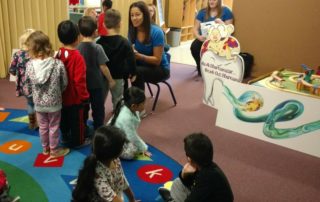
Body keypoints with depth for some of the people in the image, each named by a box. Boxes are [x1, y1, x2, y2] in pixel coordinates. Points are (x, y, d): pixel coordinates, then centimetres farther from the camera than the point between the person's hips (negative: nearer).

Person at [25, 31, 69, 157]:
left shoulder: (30, 65, -13)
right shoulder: (58, 64, -19)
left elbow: (28, 82, 1)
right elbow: (64, 83, -9)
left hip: (38, 102, 2)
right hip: (54, 102, -2)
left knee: (43, 126, 20)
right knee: (53, 127, 14)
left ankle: (45, 148, 37)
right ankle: (54, 150, 29)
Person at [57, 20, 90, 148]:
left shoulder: (58, 54, -4)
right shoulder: (77, 56, -24)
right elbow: (79, 80, -24)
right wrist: (84, 96, -12)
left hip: (62, 95, 6)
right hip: (75, 97, -6)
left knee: (64, 118, 22)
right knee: (77, 120, 11)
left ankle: (66, 138, 38)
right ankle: (78, 141, 26)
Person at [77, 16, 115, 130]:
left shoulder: (78, 48, -5)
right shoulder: (97, 47, -16)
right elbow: (103, 67, -15)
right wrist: (111, 80, -2)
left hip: (83, 84, 4)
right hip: (97, 84, -4)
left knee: (83, 109, 16)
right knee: (98, 110, 9)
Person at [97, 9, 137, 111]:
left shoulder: (99, 42, -6)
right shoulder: (124, 42, -13)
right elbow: (131, 59, -9)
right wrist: (133, 74, 4)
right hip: (118, 76, -2)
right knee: (117, 100, 13)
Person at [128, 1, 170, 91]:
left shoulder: (156, 32, -19)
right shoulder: (132, 31, -3)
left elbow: (157, 60, -19)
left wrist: (138, 55, -32)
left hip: (160, 68, -4)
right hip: (142, 66, 4)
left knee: (136, 72, -33)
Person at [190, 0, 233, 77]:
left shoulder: (226, 11, 1)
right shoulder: (202, 12, 9)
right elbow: (195, 29, 4)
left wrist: (221, 23, -23)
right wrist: (199, 37, -17)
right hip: (204, 39, 3)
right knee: (194, 46, -28)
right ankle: (201, 69, -1)